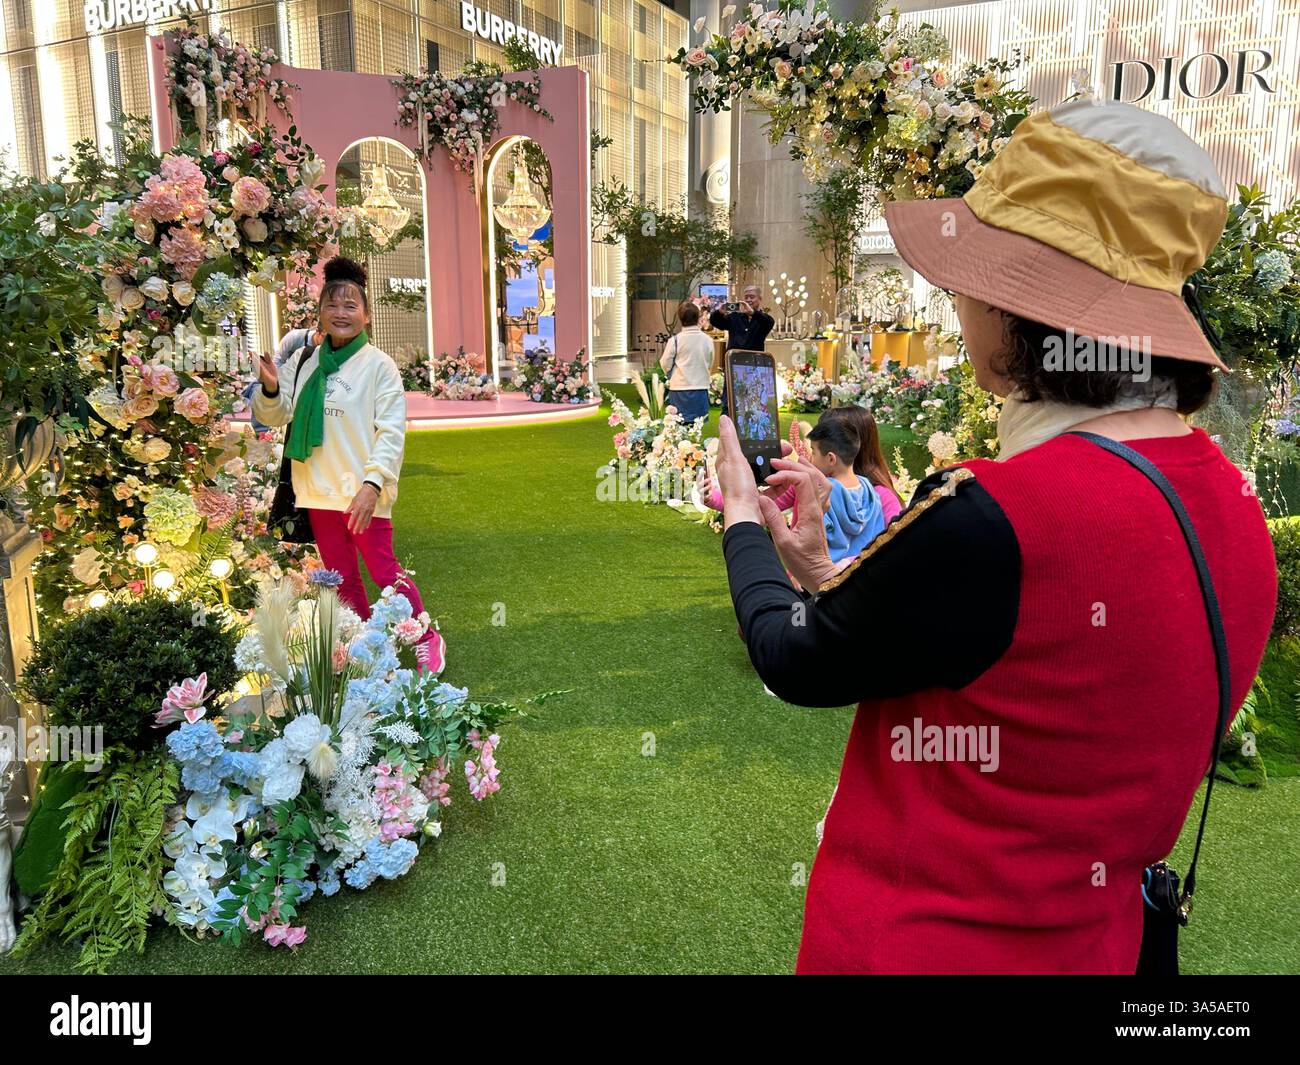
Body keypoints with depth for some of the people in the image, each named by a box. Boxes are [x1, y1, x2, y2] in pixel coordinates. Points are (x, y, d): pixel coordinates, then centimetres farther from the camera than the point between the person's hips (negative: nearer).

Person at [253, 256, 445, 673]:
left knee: (383, 571, 0)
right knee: (341, 578, 14)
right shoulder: (303, 362, 7)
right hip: (319, 491, 6)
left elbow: (392, 432, -13)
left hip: (363, 493, -5)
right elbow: (274, 416, 13)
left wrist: (372, 483, -23)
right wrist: (270, 388, -9)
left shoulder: (378, 365, -8)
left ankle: (427, 639, 19)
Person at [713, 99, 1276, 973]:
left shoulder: (990, 520, -31)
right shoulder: (1229, 496, -5)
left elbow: (799, 664, -14)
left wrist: (742, 520, 3)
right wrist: (824, 573, 8)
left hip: (913, 945, -7)